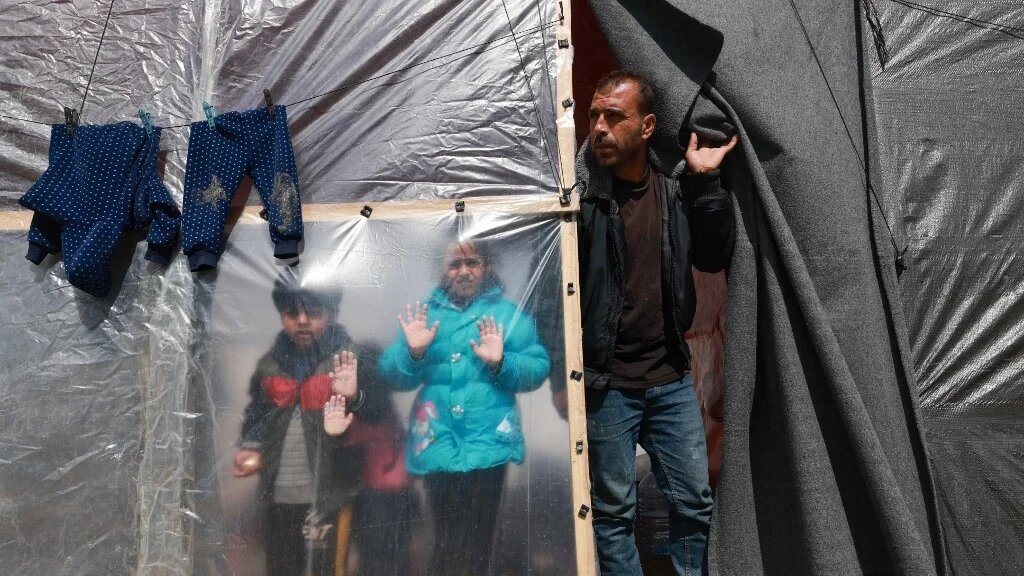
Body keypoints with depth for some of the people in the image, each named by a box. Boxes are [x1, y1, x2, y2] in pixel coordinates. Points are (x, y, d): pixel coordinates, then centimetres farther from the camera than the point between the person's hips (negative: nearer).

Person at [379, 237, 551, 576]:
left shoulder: (509, 314, 4)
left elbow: (539, 369, -5)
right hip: (437, 443, 2)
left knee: (477, 539, 10)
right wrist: (412, 352, -17)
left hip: (487, 442, -1)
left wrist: (500, 363, -21)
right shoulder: (423, 313, 8)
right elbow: (391, 376, 1)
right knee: (445, 537, 13)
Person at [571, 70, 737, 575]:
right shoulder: (579, 188, -14)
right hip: (605, 382, -4)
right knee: (613, 512, 10)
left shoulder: (675, 189, 2)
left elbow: (713, 258, 1)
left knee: (694, 502, 16)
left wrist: (705, 182, -5)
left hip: (671, 378, 5)